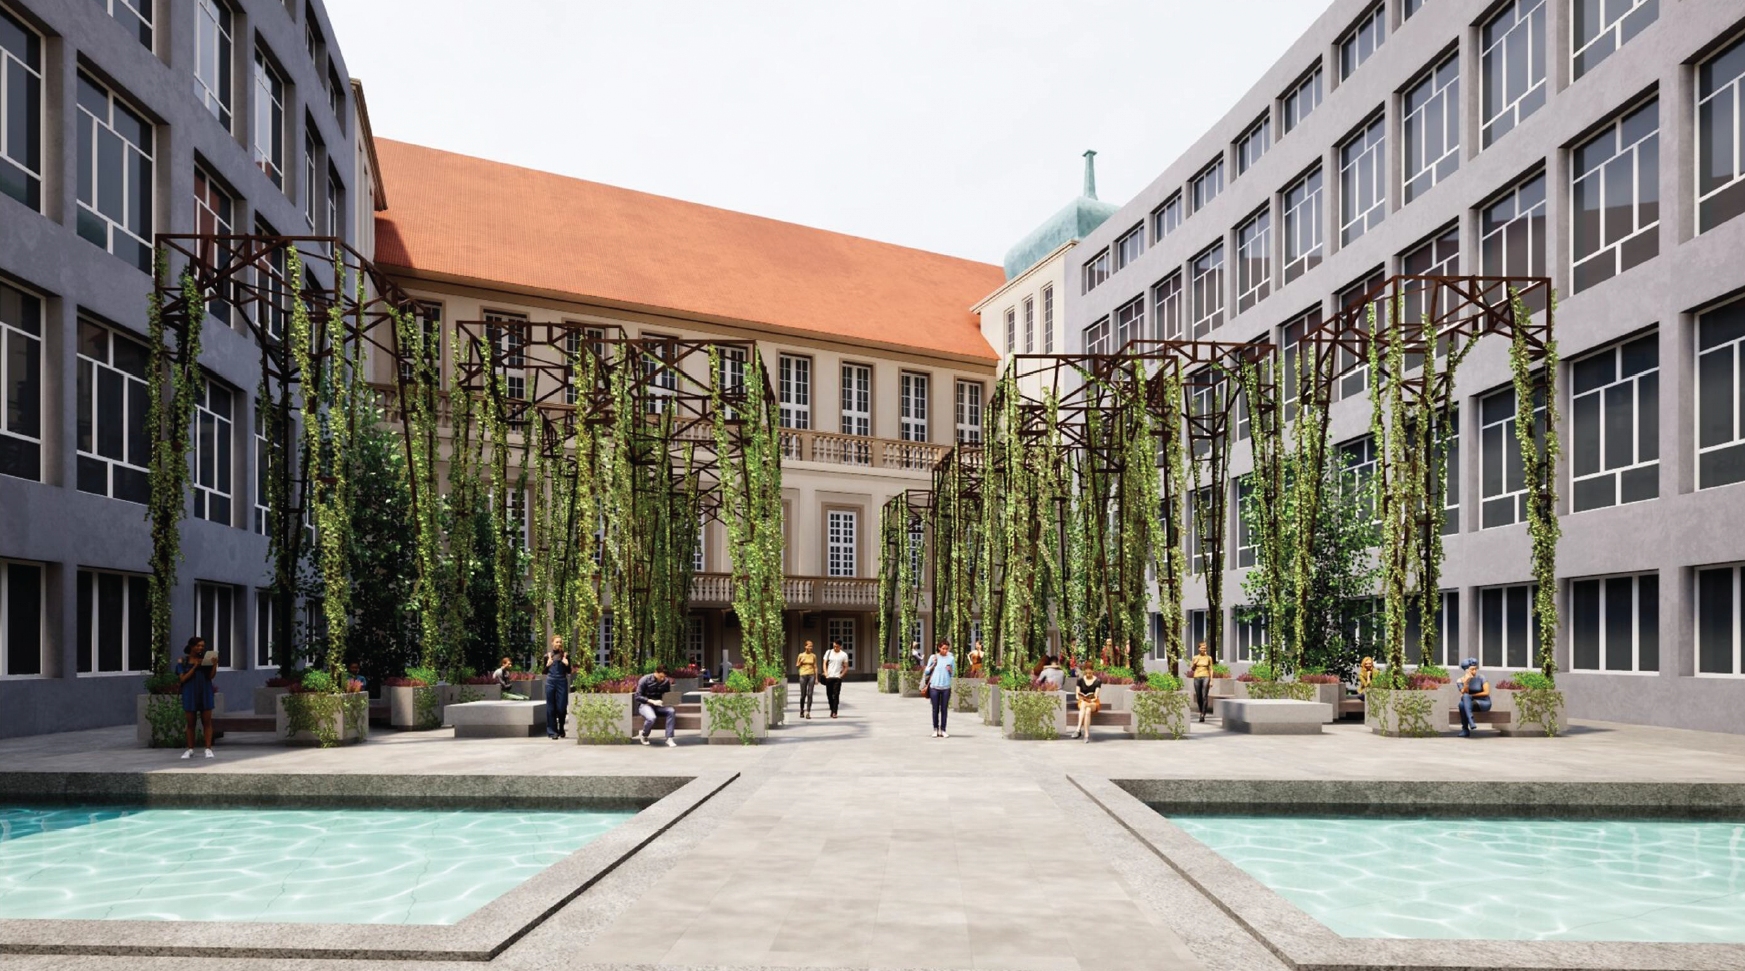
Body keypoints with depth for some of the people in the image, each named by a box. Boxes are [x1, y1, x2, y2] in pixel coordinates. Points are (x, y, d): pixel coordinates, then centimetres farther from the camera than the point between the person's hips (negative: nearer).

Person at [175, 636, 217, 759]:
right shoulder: (183, 661, 3)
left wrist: (214, 665, -19)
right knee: (191, 723, 5)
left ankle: (208, 749, -3)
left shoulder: (206, 658, 5)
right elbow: (183, 679, -5)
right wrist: (194, 667, -16)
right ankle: (190, 750, 12)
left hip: (205, 693, 0)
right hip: (190, 694, 0)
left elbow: (211, 676, -2)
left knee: (207, 722, -3)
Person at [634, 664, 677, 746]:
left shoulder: (666, 681, 2)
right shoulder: (645, 680, -9)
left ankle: (669, 738, -25)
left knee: (671, 711, -28)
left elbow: (668, 696, 15)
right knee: (651, 718, -37)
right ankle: (644, 736, -4)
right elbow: (638, 697, -11)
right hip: (645, 705, -4)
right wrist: (652, 701, -23)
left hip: (659, 706, 4)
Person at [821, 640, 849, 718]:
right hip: (829, 677, 2)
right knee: (829, 694, 7)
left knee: (836, 695, -8)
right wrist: (826, 673, -5)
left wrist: (841, 675, -8)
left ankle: (834, 712, -8)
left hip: (837, 677, -2)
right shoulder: (828, 652, 6)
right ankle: (831, 710, 23)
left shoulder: (844, 655, 2)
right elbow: (825, 663, 8)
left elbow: (846, 667, 5)